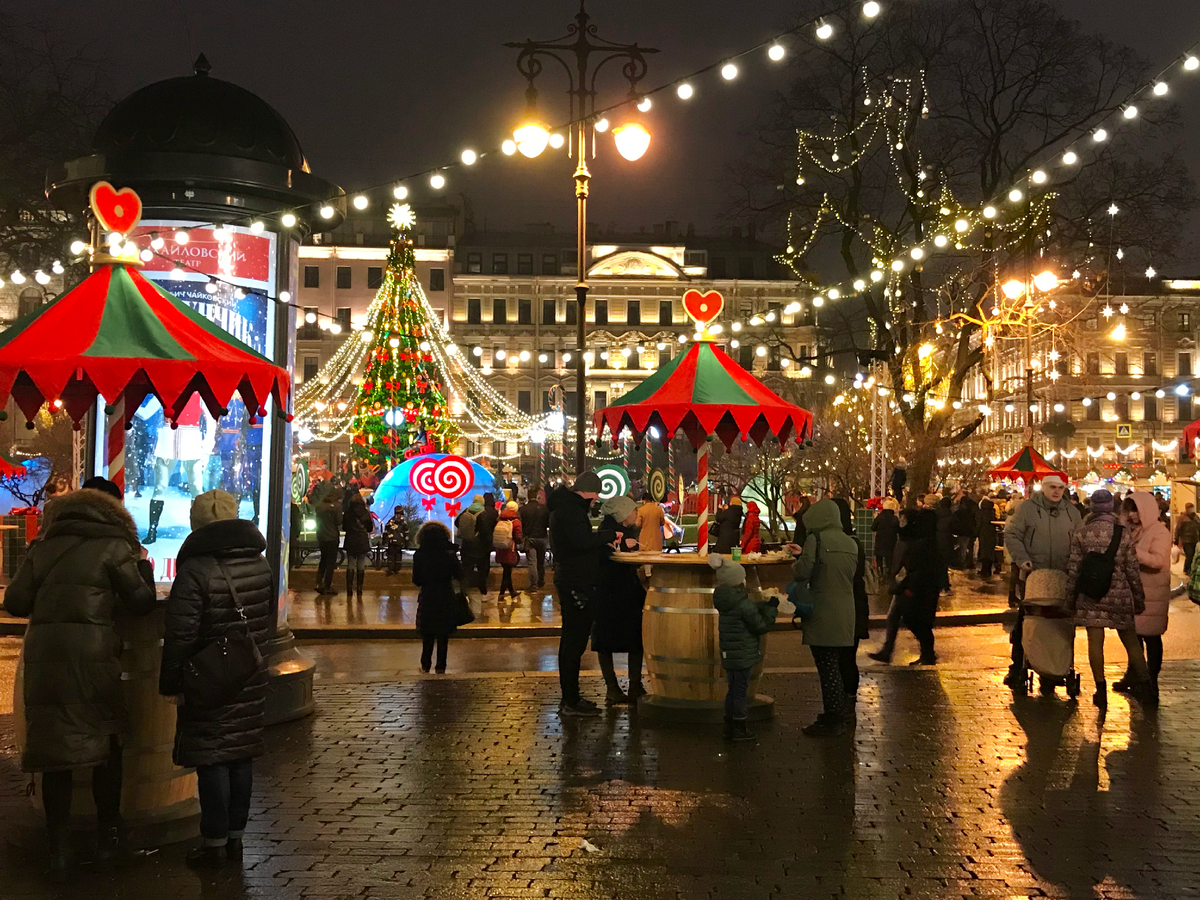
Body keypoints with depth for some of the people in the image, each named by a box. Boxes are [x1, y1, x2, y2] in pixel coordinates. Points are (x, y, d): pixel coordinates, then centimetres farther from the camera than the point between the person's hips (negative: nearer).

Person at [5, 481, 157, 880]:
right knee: (105, 745, 14)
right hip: (92, 657, -3)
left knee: (54, 748, 10)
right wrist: (143, 566, 16)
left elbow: (15, 602, 9)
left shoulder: (44, 546, 11)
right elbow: (142, 602, 1)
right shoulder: (113, 546, 0)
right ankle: (108, 838, 23)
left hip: (43, 659, 3)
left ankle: (59, 849, 14)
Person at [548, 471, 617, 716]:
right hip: (577, 583, -11)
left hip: (569, 579, 11)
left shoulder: (565, 505, 18)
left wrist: (604, 541, 12)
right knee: (574, 641, -7)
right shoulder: (570, 509, -16)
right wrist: (609, 535, -18)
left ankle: (570, 698, 24)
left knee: (572, 640, 16)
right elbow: (582, 540, -29)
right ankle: (570, 702, -3)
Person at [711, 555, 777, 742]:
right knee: (741, 691, 0)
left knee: (733, 690, 16)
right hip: (743, 655, -8)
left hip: (729, 655, 8)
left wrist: (766, 605, 8)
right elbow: (761, 625, -14)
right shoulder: (743, 604, -20)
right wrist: (771, 608, -3)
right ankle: (739, 729, 6)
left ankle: (730, 727, 23)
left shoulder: (725, 602, 8)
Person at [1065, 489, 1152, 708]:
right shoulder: (1125, 533, -5)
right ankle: (1144, 685, 18)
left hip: (1091, 594, -1)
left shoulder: (1081, 533, -5)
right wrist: (1139, 597, 9)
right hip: (1119, 593, 1)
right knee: (1130, 640, 14)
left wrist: (1069, 594, 7)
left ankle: (1101, 690, 3)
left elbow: (1073, 567, -3)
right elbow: (1132, 569, -2)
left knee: (1095, 641, 3)